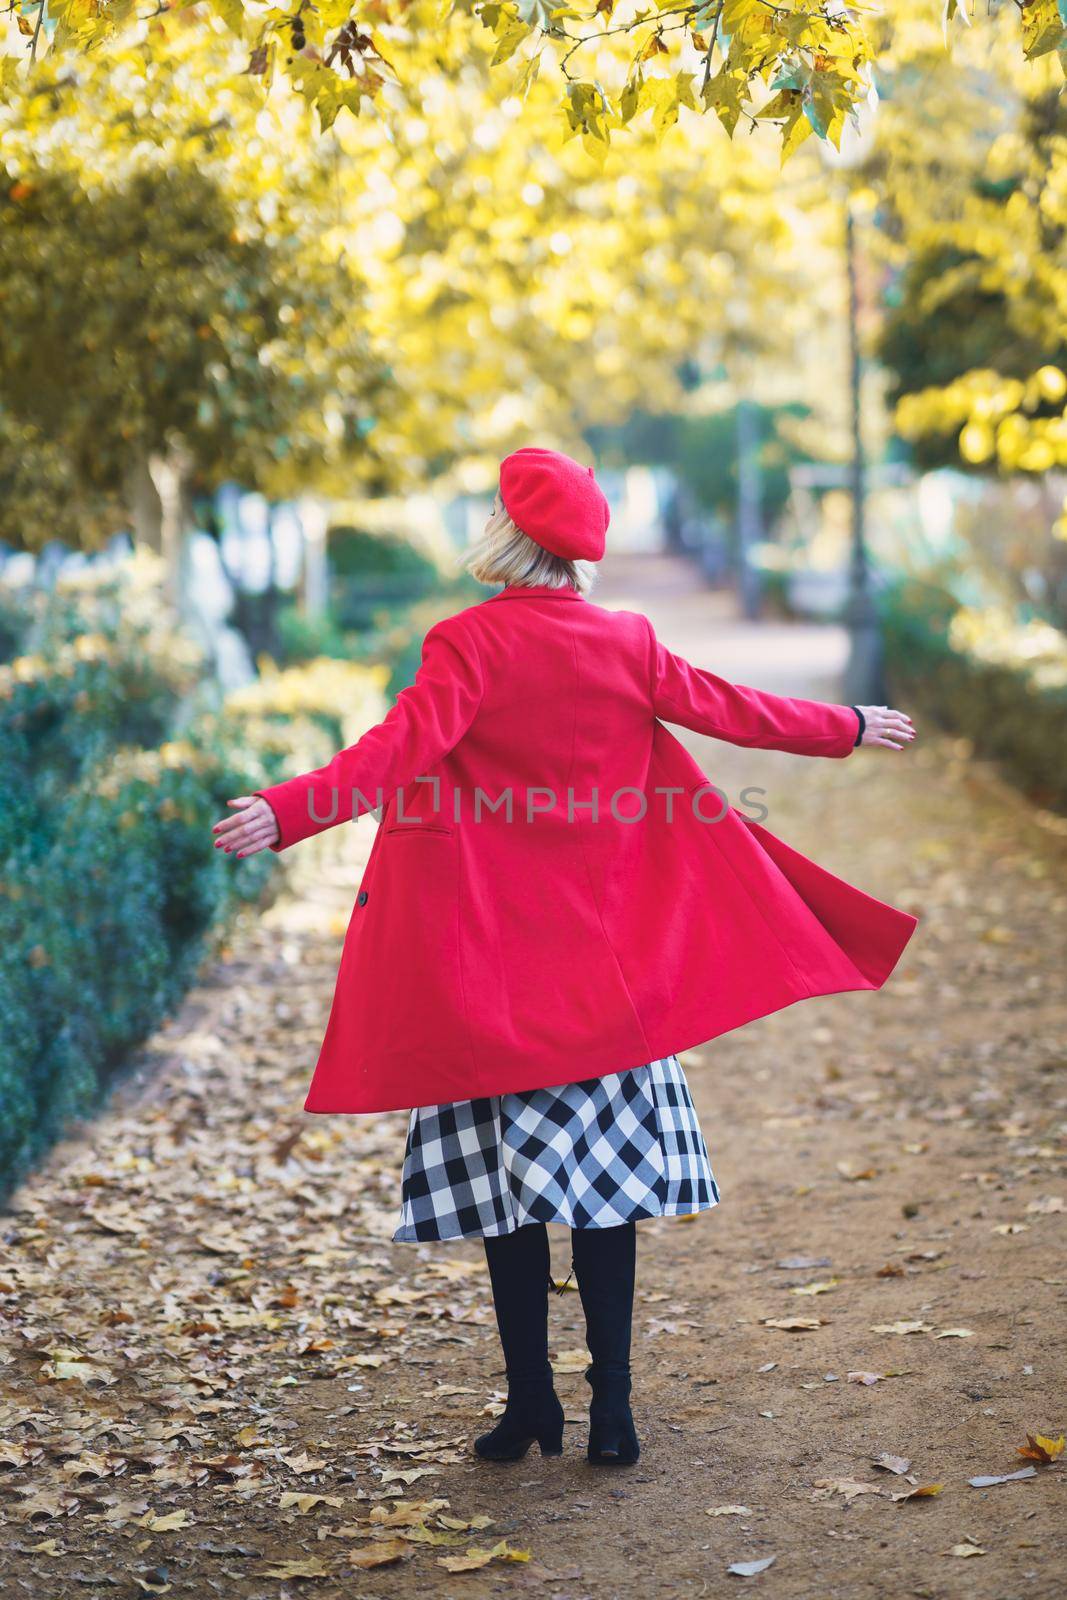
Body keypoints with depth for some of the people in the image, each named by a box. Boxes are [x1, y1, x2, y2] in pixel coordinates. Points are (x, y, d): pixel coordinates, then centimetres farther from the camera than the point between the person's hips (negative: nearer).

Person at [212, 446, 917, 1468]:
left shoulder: (470, 644, -10)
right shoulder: (627, 643, 2)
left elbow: (403, 750, -24)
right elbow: (731, 711, 14)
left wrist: (285, 812, -34)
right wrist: (850, 728, 29)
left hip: (493, 964, -3)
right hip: (607, 963, 3)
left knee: (502, 1182, 6)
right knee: (602, 1173, 7)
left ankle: (530, 1403, 11)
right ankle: (611, 1411, 8)